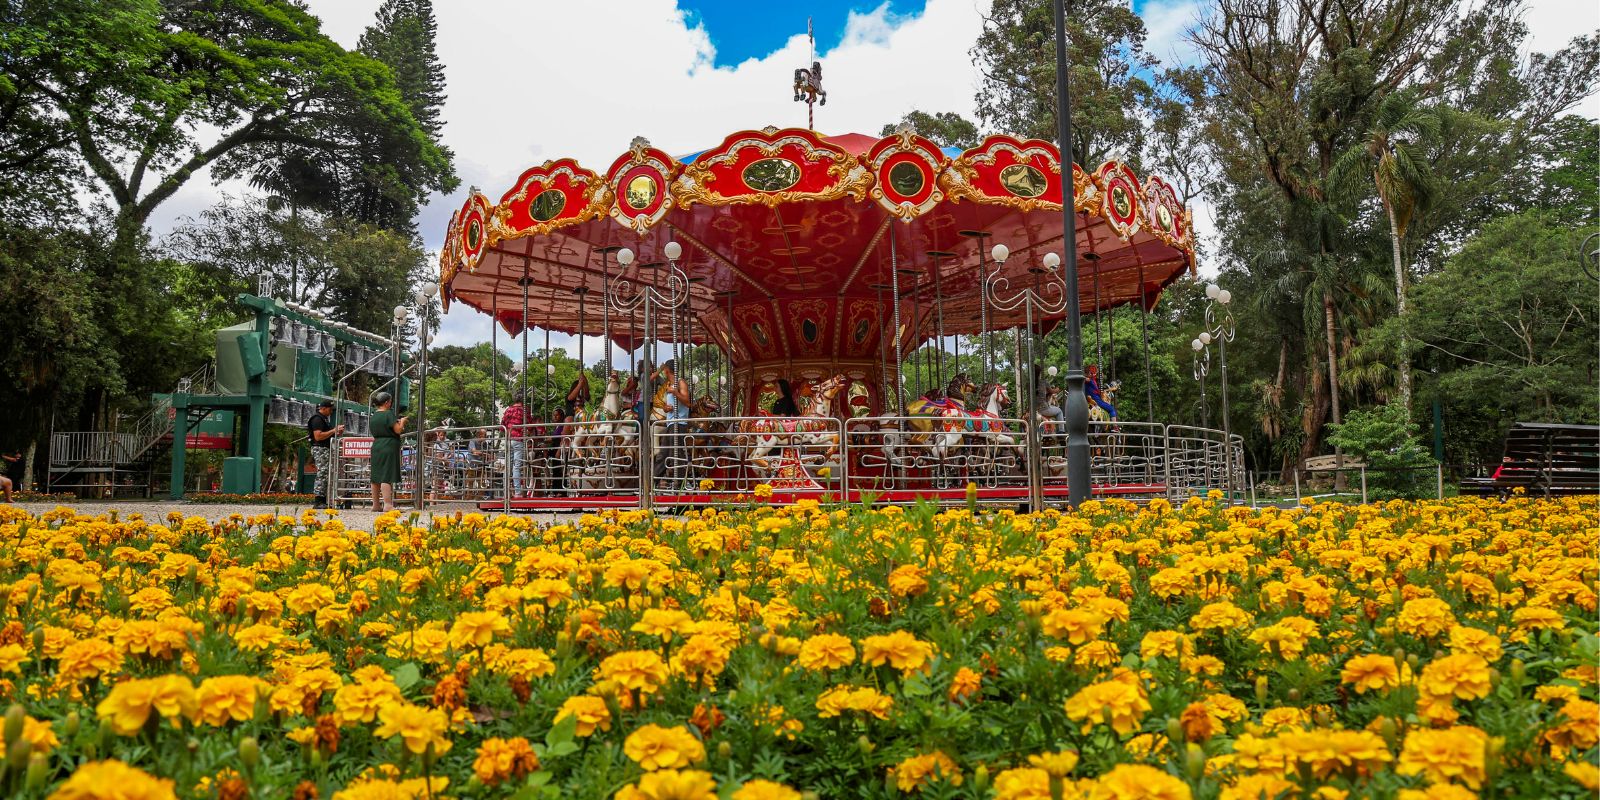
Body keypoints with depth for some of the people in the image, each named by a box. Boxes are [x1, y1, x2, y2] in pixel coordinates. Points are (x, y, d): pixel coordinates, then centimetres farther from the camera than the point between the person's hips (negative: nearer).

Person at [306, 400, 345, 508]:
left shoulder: (325, 419, 21)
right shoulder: (317, 419, -11)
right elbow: (318, 436, -21)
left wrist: (337, 433, 12)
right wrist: (333, 431, -18)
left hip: (326, 449, 11)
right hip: (320, 449, -11)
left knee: (325, 475, 9)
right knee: (323, 474, -13)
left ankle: (323, 500, 11)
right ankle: (318, 501, -13)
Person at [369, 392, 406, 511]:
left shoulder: (374, 415, 12)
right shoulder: (388, 414, -11)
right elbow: (398, 430, -15)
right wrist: (402, 422, 6)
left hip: (376, 447, 8)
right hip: (389, 447, -8)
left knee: (376, 477, 11)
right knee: (387, 476, -11)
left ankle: (376, 504, 18)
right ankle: (387, 504, -16)